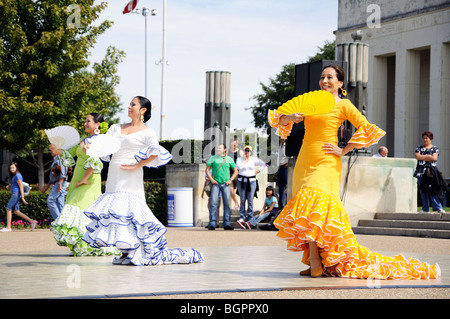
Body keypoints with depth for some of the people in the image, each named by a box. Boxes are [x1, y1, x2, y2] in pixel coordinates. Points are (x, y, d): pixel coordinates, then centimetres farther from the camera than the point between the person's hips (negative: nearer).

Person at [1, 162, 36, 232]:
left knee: (8, 208, -8)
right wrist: (9, 186, 10)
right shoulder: (14, 176, 18)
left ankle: (8, 227, -5)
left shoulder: (17, 176, -12)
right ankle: (32, 221, 5)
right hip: (14, 194, 10)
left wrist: (22, 198, -21)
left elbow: (21, 187, -17)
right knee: (16, 211, 6)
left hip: (16, 193, -10)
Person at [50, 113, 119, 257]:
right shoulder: (84, 139, 16)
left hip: (89, 181, -8)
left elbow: (95, 163, -19)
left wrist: (84, 179, -18)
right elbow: (69, 154, 19)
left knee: (81, 209, -15)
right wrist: (57, 150, 0)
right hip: (77, 180, 8)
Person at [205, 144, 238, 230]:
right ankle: (212, 224, -6)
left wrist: (230, 180, 0)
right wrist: (211, 179, -5)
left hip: (225, 184, 1)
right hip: (215, 184, -1)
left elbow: (235, 171, 14)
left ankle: (227, 224, 5)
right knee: (213, 203, -9)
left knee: (227, 203, 0)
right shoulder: (213, 158, 7)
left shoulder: (229, 159, 9)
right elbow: (207, 170, 8)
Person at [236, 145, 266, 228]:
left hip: (251, 181, 0)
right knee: (242, 200, -2)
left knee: (250, 200, -1)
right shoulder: (240, 159, 6)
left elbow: (263, 164, 13)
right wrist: (245, 161, -5)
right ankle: (242, 218, -1)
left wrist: (258, 171, 5)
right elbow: (238, 167, -12)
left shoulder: (254, 159, 7)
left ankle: (250, 219, 2)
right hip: (241, 181, 0)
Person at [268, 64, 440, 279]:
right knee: (304, 208, 0)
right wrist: (291, 117, -5)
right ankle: (314, 261, 3)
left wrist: (343, 151, -7)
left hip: (325, 164, -6)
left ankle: (315, 262, -19)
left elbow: (366, 128, -5)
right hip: (304, 162, 6)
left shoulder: (342, 105, 5)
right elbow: (280, 120, 18)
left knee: (313, 202, -21)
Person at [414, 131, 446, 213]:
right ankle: (425, 209, 6)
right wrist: (428, 156, -4)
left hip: (431, 172, -3)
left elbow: (434, 158, -7)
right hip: (421, 172, 3)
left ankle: (438, 207, -16)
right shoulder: (419, 148, 15)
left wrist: (422, 157, -4)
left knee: (433, 190, -14)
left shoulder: (435, 148, 9)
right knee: (422, 191, 2)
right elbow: (417, 156, -1)